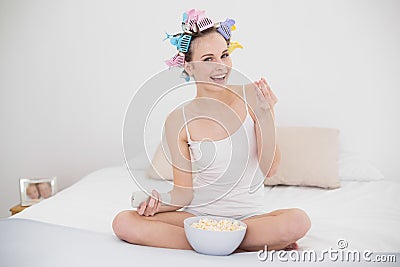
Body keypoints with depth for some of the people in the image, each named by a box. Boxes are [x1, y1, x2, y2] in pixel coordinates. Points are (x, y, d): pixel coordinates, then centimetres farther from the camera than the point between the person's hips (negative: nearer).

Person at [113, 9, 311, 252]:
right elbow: (184, 193, -1)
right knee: (124, 223, -22)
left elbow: (270, 169, -6)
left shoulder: (251, 97, -3)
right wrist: (160, 203, -22)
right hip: (198, 215, 2)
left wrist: (265, 115, -17)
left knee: (298, 220, -31)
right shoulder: (179, 121, -3)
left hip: (248, 216, -2)